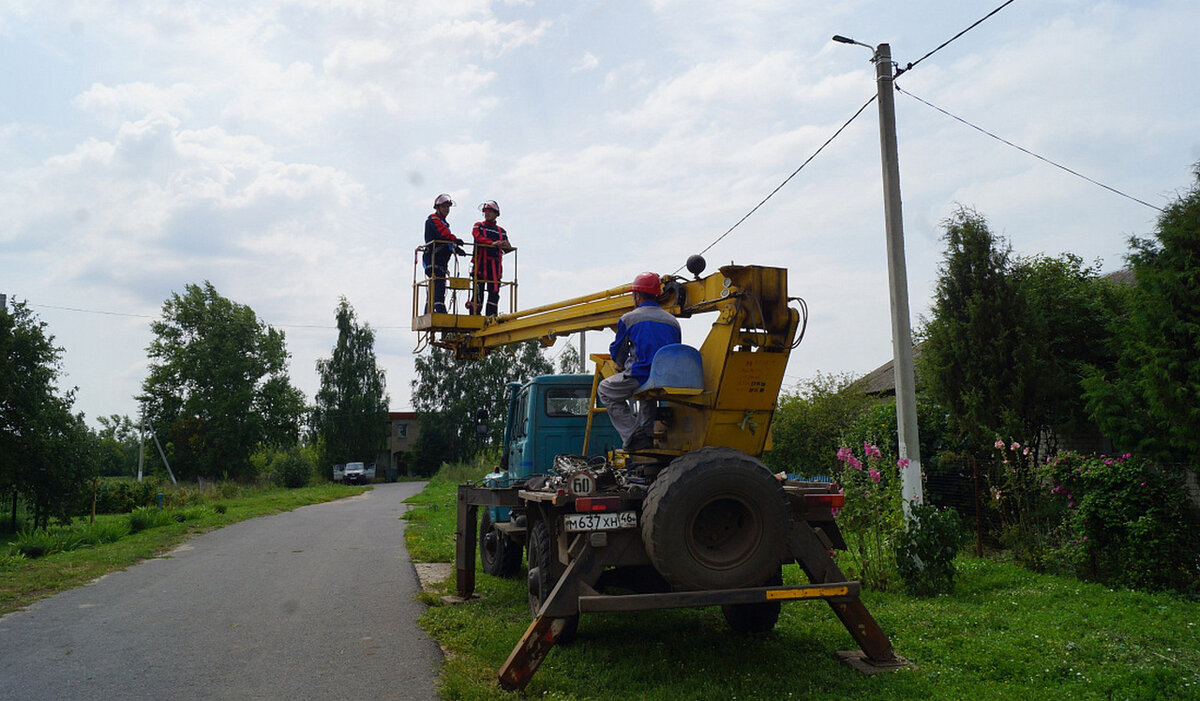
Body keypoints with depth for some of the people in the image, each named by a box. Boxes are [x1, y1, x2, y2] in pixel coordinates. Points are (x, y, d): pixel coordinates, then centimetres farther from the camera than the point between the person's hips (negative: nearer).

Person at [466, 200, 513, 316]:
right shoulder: (478, 226, 14)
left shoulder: (501, 231, 22)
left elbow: (507, 249, 13)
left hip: (495, 264, 3)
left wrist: (507, 246, -12)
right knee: (478, 291, -7)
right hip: (480, 262, -3)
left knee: (494, 291, -2)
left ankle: (491, 316, -1)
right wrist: (492, 243, -24)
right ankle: (474, 315, -6)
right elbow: (478, 238, -8)